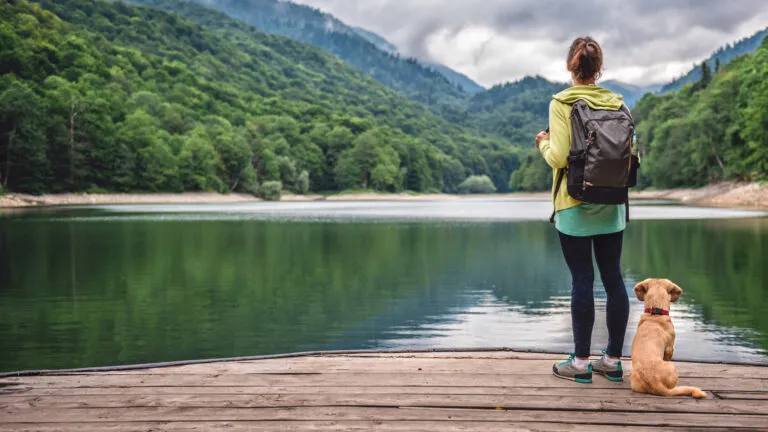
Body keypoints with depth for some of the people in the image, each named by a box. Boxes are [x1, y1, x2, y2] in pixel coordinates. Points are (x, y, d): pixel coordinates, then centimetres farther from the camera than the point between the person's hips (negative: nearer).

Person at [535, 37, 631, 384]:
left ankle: (581, 362, 8)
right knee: (613, 279, 8)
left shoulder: (562, 103, -10)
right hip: (611, 205, 4)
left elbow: (559, 157, -16)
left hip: (575, 205, -4)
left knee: (582, 280, 1)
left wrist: (544, 144, 4)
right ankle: (613, 360, 16)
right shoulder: (617, 103, 4)